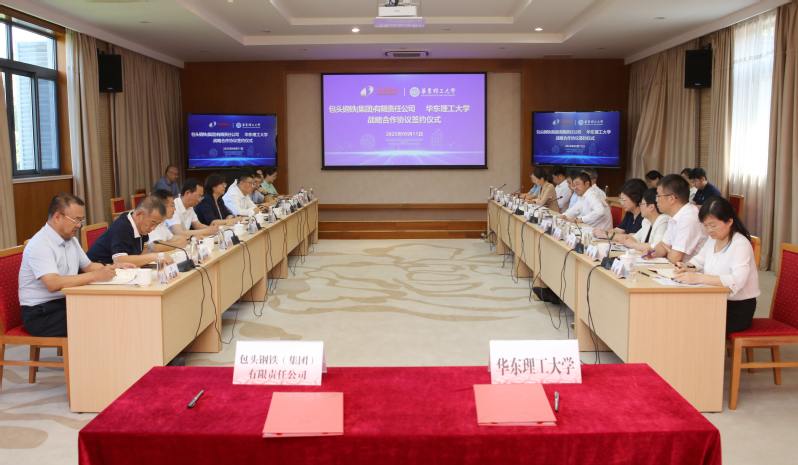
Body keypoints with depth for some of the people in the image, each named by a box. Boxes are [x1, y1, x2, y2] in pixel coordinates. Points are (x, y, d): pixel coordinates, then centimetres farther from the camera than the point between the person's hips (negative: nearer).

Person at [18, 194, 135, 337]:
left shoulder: (70, 240, 14)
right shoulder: (40, 245, -16)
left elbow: (88, 266, 27)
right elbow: (53, 284, -29)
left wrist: (113, 268, 7)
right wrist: (95, 276, -31)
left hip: (66, 304, 8)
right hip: (41, 315, -8)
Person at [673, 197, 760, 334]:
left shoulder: (740, 245, -17)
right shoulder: (713, 240, 8)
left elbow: (738, 280, -33)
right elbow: (699, 260, 20)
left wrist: (699, 278, -42)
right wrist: (688, 268, -5)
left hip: (738, 312, -7)